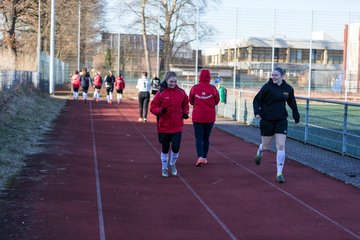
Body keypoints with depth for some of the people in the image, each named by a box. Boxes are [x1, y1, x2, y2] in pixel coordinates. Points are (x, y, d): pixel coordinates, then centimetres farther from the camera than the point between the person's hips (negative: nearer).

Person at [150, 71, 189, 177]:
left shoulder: (181, 92, 0)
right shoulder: (161, 93, -7)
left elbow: (185, 104, 18)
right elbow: (153, 107, -4)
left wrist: (185, 112, 2)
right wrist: (160, 110, -22)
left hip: (177, 126, 1)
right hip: (164, 126, -1)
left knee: (176, 147, -6)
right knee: (165, 148, 9)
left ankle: (173, 164, 24)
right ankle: (164, 168, 29)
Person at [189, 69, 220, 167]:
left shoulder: (194, 88, -7)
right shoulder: (212, 88, -7)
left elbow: (191, 101, 5)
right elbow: (217, 101, 5)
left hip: (197, 116, -1)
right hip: (210, 117, 1)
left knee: (198, 138, 1)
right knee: (206, 138, 15)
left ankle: (200, 157, -17)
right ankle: (204, 158, 22)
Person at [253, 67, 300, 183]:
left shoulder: (288, 89, -1)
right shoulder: (267, 87, -10)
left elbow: (292, 102, 17)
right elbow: (257, 100, -5)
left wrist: (296, 115, 20)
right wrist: (257, 112, -20)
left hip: (281, 120, 2)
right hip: (267, 120, -2)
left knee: (281, 146, -7)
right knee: (265, 146, 11)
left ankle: (279, 173, 0)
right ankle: (259, 154, 49)